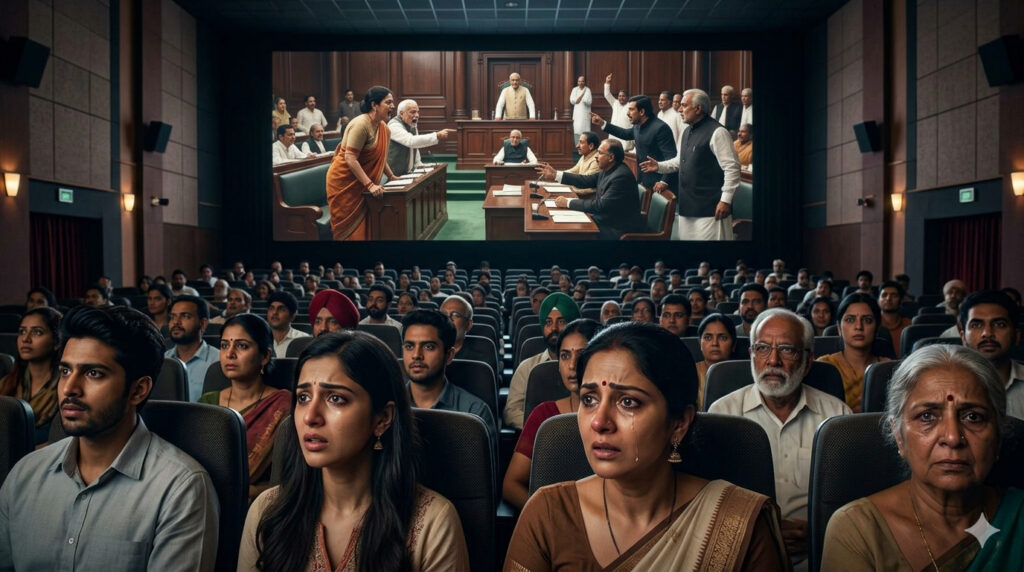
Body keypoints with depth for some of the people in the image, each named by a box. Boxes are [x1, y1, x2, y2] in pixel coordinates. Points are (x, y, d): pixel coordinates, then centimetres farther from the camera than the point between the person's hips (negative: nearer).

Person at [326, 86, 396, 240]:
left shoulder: (382, 126, 5)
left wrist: (391, 176, 16)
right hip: (343, 182, -8)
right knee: (349, 228, -2)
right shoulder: (361, 124, -22)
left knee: (363, 226, 9)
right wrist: (370, 185, -29)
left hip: (360, 183, 8)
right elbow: (350, 158, -27)